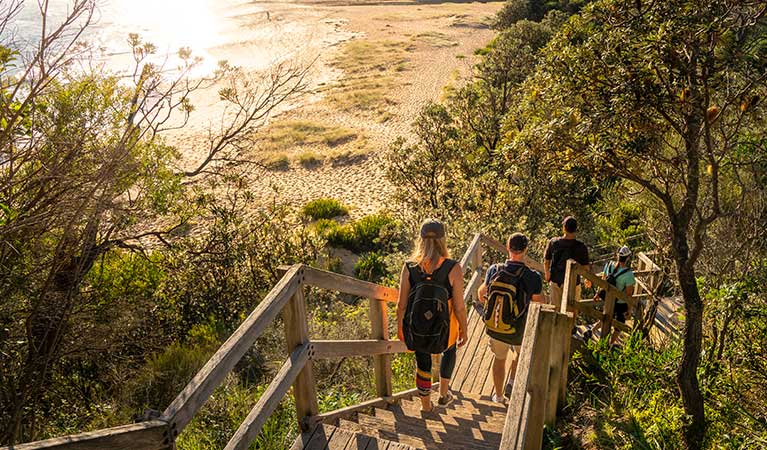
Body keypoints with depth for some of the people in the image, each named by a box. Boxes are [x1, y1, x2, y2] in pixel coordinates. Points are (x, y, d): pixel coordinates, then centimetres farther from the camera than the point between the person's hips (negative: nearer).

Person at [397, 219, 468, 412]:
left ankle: (426, 405, 46)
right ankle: (443, 394, 47)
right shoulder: (453, 268, -23)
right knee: (449, 351, 33)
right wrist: (463, 330, 1)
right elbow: (459, 307, -16)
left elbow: (401, 304, -9)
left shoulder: (409, 268, -17)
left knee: (422, 363, 27)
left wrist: (399, 327, 9)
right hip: (443, 331, -1)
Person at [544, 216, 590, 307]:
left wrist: (547, 274, 19)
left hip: (555, 280, 2)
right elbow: (585, 268, -7)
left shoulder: (553, 242, -10)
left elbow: (546, 262, 0)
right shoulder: (581, 247, -16)